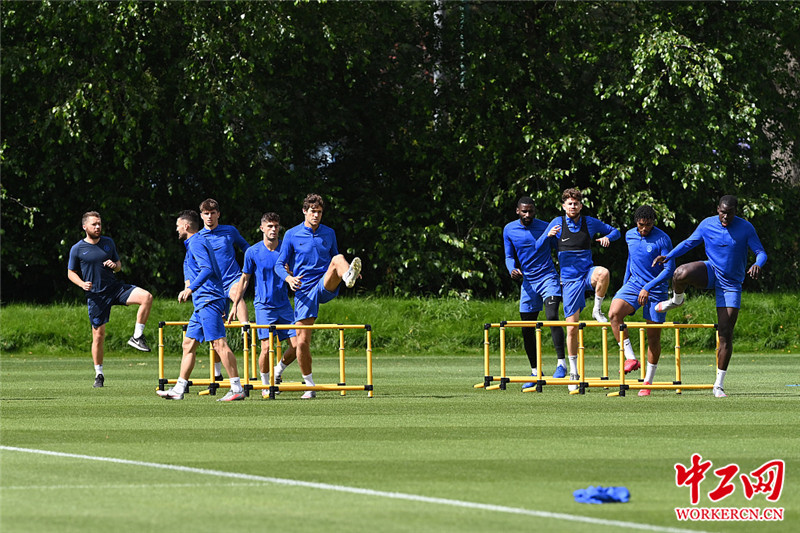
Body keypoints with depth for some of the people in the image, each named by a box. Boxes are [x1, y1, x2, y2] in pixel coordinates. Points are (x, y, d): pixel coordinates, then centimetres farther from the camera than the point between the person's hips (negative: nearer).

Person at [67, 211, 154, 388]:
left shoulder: (108, 242, 8)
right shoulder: (77, 249, -1)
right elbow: (71, 273, 7)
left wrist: (115, 265, -7)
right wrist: (82, 284, -13)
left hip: (115, 287, 2)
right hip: (95, 294, -2)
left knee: (146, 297, -22)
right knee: (98, 335, -1)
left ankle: (137, 337, -11)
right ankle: (99, 374, 15)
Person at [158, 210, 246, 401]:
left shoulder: (196, 243, -8)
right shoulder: (196, 243, 24)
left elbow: (207, 269, -21)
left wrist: (190, 289, -25)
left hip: (208, 301, -11)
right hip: (203, 303, 11)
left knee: (218, 343, -14)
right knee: (189, 343, 10)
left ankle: (237, 388, -17)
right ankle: (179, 389, 12)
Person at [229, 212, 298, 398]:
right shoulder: (253, 252, -1)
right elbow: (244, 279, 7)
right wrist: (235, 305, 5)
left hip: (284, 305, 2)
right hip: (264, 305, -2)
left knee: (296, 345, -6)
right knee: (267, 347, -12)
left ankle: (278, 371, 22)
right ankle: (265, 384, 8)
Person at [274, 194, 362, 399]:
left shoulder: (329, 233, 13)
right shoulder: (292, 235, 6)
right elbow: (279, 265, 6)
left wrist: (343, 270, 3)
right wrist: (289, 278, -16)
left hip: (326, 285, 0)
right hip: (304, 290, 0)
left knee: (339, 259, -30)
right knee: (302, 341, -5)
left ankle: (349, 277, -68)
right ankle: (309, 386, 10)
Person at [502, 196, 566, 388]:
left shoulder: (546, 228, -4)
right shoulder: (509, 230, 5)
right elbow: (509, 256, 11)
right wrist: (512, 270, -11)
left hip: (548, 277, -4)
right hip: (528, 282, 4)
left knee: (552, 316, -25)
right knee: (527, 329, 5)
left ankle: (561, 363, -24)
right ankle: (535, 371, 18)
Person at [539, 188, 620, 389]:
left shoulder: (590, 222, 6)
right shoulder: (557, 223, 4)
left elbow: (615, 231, 16)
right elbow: (538, 246, 4)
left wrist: (607, 237, -7)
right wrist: (548, 235, -17)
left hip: (587, 273, 0)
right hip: (569, 280, 0)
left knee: (603, 273, -38)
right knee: (572, 327, -3)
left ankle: (597, 310, -13)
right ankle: (573, 372, 10)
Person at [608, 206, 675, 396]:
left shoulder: (662, 239, -11)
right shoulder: (630, 235, 6)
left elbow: (669, 269, -13)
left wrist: (648, 288, -18)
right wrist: (625, 284, 23)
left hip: (656, 290, -4)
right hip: (634, 285, 4)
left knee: (653, 337, 0)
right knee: (614, 313, -26)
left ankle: (648, 382, 11)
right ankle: (630, 359, -23)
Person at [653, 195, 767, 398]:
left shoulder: (745, 228, -10)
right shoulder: (707, 225, -4)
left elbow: (761, 253, -7)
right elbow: (689, 243, 9)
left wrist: (758, 264, -31)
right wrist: (668, 256, -6)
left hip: (730, 284, -1)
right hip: (710, 272, 1)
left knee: (726, 334, -4)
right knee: (681, 274, -36)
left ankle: (719, 385, 5)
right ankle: (677, 299, 1)